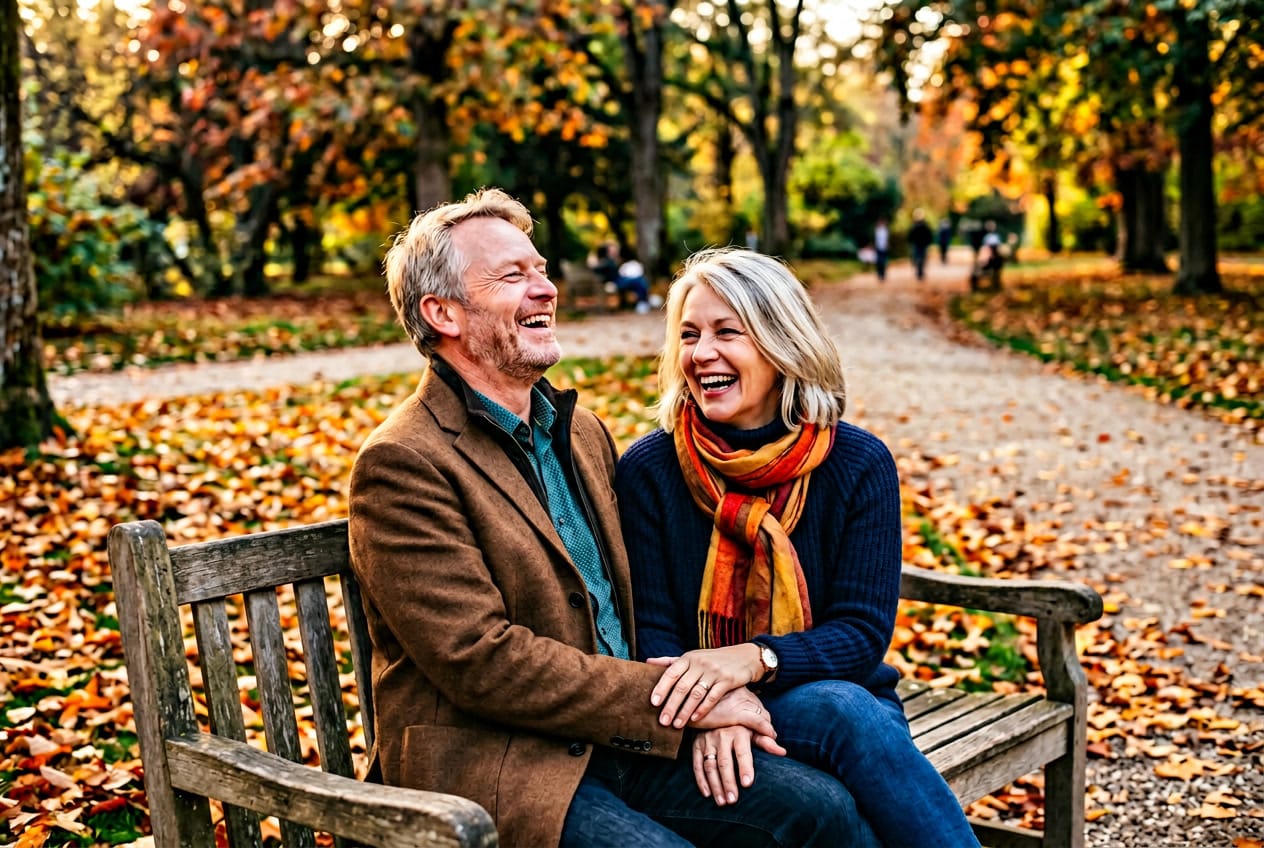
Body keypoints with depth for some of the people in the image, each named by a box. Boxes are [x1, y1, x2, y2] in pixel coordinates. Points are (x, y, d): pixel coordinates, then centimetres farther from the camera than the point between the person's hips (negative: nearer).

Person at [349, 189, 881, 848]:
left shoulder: (582, 430, 13)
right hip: (495, 769, -7)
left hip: (615, 740, 7)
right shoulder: (401, 463, -13)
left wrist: (709, 702, -3)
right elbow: (482, 661, -19)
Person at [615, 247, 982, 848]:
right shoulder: (647, 470, -4)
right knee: (842, 711, -32)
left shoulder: (859, 463, -3)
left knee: (844, 707, -34)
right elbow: (651, 633, -6)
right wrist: (708, 707, -28)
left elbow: (864, 631, -8)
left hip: (845, 695, 2)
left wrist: (752, 659, -28)